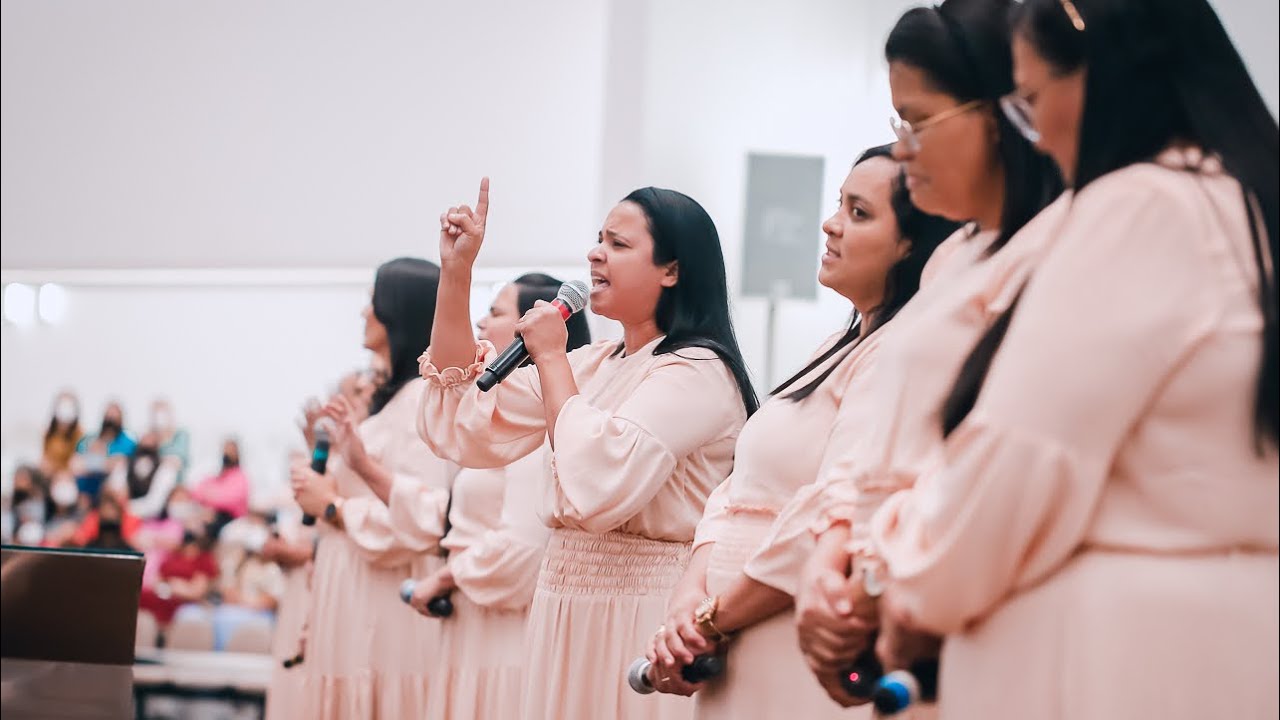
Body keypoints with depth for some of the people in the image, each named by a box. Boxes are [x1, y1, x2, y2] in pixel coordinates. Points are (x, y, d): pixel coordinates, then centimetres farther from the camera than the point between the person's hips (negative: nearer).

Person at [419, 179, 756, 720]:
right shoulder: (593, 365, 12)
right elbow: (464, 426, 8)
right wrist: (455, 273, 3)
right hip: (569, 609, 8)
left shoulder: (697, 371, -13)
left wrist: (550, 358, -14)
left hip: (646, 611, -8)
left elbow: (597, 485, -26)